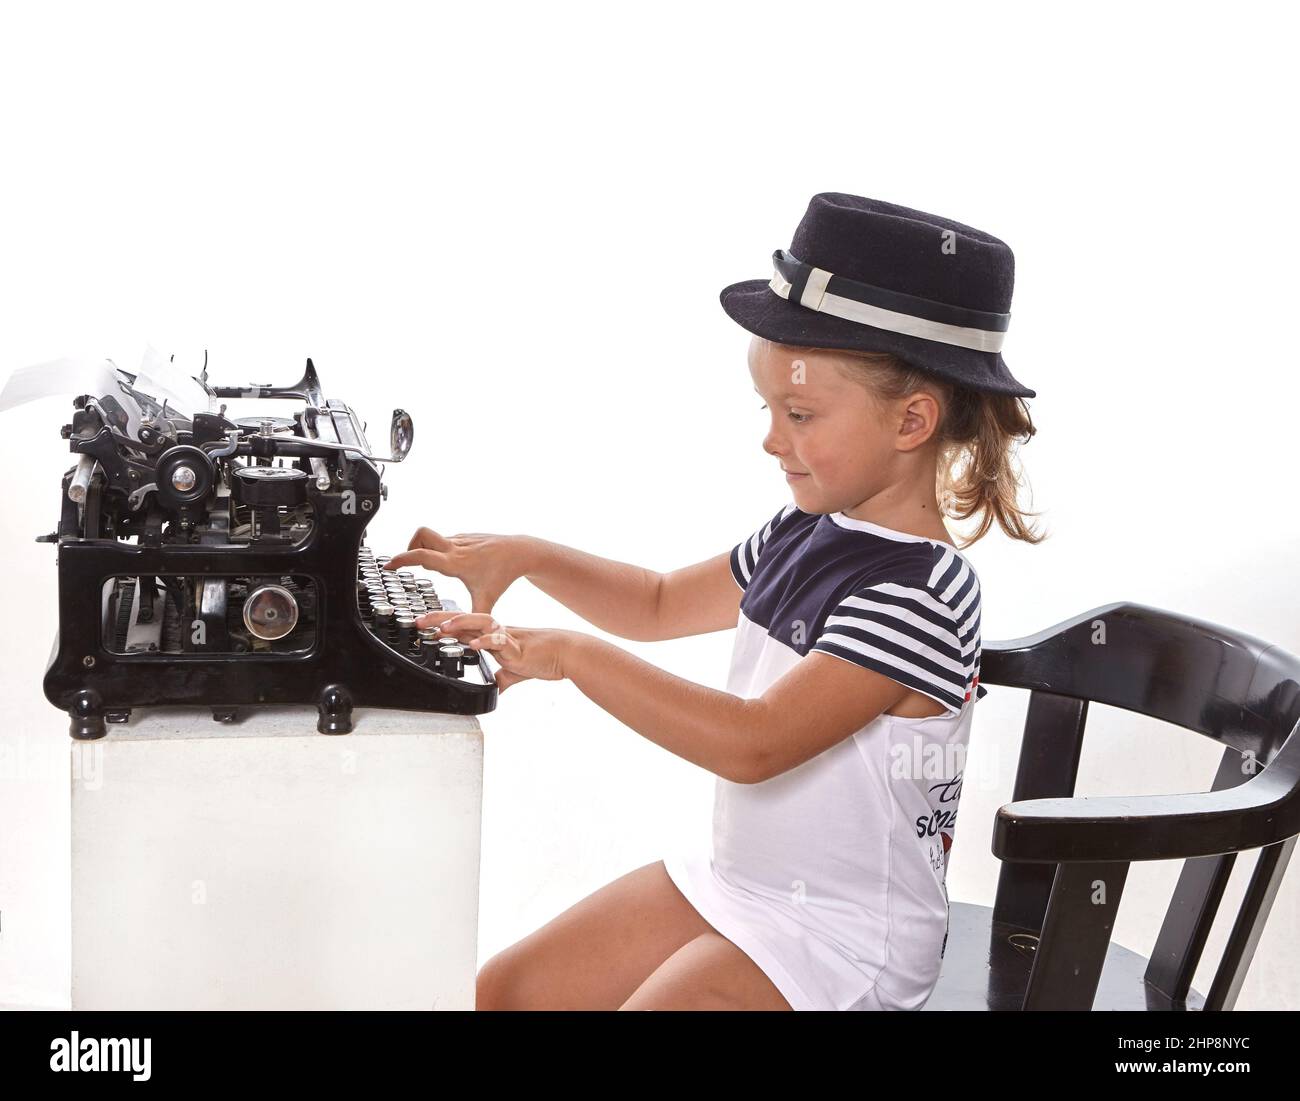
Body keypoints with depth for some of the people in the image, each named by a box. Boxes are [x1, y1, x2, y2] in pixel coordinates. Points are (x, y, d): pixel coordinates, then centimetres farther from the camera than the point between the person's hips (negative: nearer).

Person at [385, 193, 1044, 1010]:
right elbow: (660, 604, 17)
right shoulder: (802, 536, 2)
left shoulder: (919, 591, -25)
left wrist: (575, 657, -28)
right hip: (730, 877, 9)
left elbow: (753, 743, -31)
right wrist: (525, 557, 3)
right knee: (497, 995, 8)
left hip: (837, 940, -8)